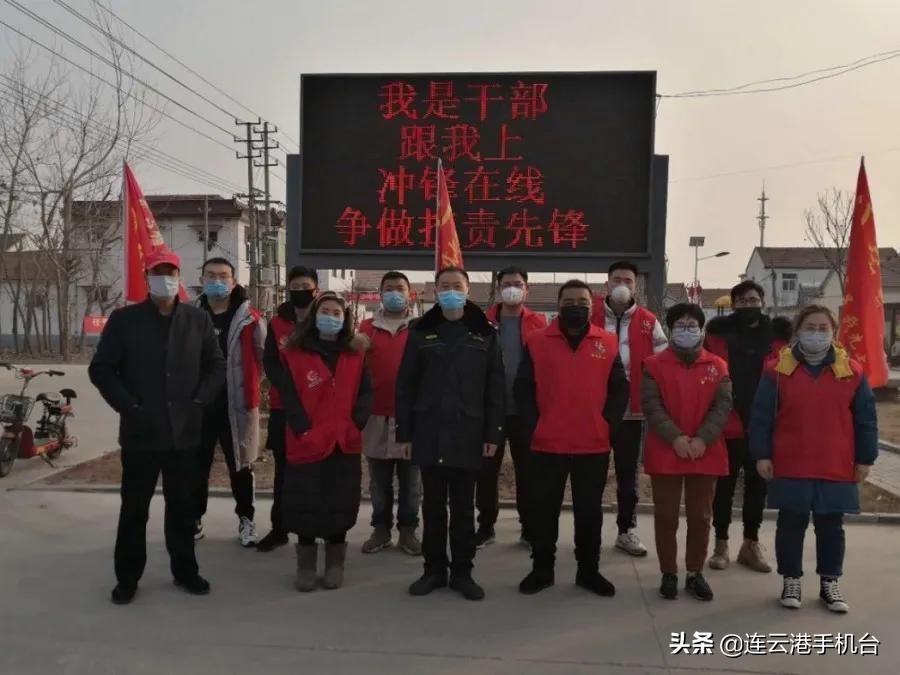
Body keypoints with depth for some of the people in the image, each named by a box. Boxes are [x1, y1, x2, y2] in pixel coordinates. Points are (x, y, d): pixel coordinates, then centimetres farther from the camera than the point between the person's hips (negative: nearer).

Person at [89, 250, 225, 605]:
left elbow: (216, 366, 9)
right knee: (134, 508, 9)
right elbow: (100, 368, -2)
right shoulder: (124, 319, -2)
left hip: (184, 431, 2)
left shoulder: (198, 320, 4)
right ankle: (127, 577, 23)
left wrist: (199, 400, -3)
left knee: (182, 506, 13)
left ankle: (185, 570, 27)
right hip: (140, 432, -1)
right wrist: (127, 405, -10)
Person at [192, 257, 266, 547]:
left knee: (240, 465, 9)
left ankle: (245, 518, 24)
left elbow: (264, 357, 3)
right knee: (196, 465, 11)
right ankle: (194, 519, 26)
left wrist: (248, 385, 7)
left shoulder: (249, 319, -6)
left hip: (237, 404, -2)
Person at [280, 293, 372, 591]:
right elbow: (288, 396, -4)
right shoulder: (295, 354, 2)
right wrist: (304, 432, -14)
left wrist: (353, 426, -10)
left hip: (345, 444, 2)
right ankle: (306, 566, 20)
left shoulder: (355, 355, 9)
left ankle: (335, 565, 22)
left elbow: (365, 394, 4)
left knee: (340, 506, 8)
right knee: (305, 506, 5)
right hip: (306, 444, -2)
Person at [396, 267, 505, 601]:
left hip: (468, 434, -1)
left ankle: (462, 571, 20)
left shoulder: (485, 334, 3)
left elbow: (495, 388, 2)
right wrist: (404, 433, -1)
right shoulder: (421, 332, 4)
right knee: (433, 504, 10)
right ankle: (434, 568, 22)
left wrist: (493, 433, -3)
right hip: (428, 433, 1)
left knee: (463, 506, 8)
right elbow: (405, 385, 3)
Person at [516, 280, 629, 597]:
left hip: (594, 446, 1)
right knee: (544, 509, 9)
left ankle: (589, 570, 26)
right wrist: (533, 425, -7)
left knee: (590, 511, 12)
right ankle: (542, 569, 23)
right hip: (547, 445, -1)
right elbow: (523, 389, 0)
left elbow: (620, 389, 5)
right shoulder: (537, 342, 0)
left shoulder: (608, 344, 4)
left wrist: (608, 425, -4)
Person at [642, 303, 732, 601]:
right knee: (666, 516, 5)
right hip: (665, 453, -1)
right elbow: (651, 406, -7)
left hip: (706, 453, 2)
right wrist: (675, 437, -19)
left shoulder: (717, 367, 6)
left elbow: (723, 406, -3)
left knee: (700, 516, 10)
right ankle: (668, 574, 18)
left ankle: (695, 573, 24)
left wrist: (703, 439, -16)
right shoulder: (654, 365, 1)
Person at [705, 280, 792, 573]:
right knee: (724, 486, 8)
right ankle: (721, 544, 21)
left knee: (757, 486, 13)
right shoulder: (718, 331, -2)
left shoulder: (779, 334, 4)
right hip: (727, 425, -2)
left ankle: (751, 543, 27)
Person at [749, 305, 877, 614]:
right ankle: (791, 580, 22)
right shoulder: (778, 369, -4)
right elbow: (761, 417, -3)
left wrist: (865, 459, 3)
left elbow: (866, 420, 5)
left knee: (831, 527, 12)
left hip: (837, 468, 1)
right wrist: (762, 455, -6)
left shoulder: (852, 371, 1)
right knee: (791, 525, 8)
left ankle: (829, 582, 26)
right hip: (789, 467, -1)